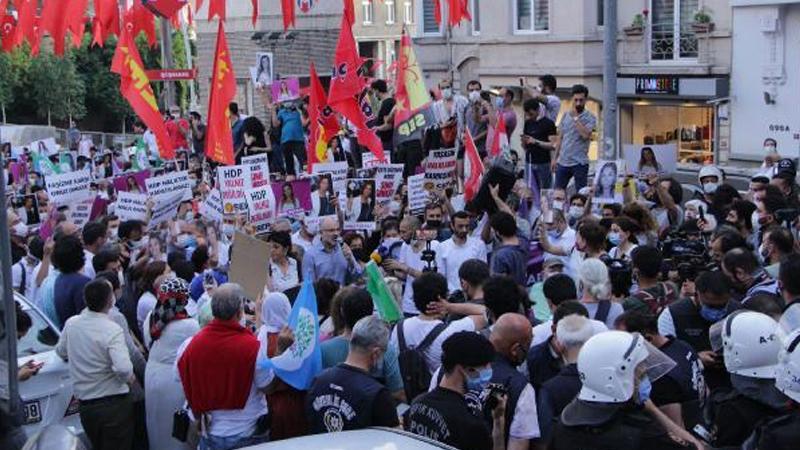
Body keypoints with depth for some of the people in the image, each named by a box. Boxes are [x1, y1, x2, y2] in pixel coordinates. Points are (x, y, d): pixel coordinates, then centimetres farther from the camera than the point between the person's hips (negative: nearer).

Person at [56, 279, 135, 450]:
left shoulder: (71, 323, -2)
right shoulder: (112, 330, -20)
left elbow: (61, 352, 16)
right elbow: (123, 368, -30)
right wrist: (129, 377, -9)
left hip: (85, 403, 6)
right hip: (114, 403, -6)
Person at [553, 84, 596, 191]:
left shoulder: (590, 118, -4)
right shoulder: (566, 115, 11)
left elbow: (585, 135, -21)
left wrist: (575, 118, -15)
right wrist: (555, 158, 12)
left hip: (580, 163, -5)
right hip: (563, 162, 5)